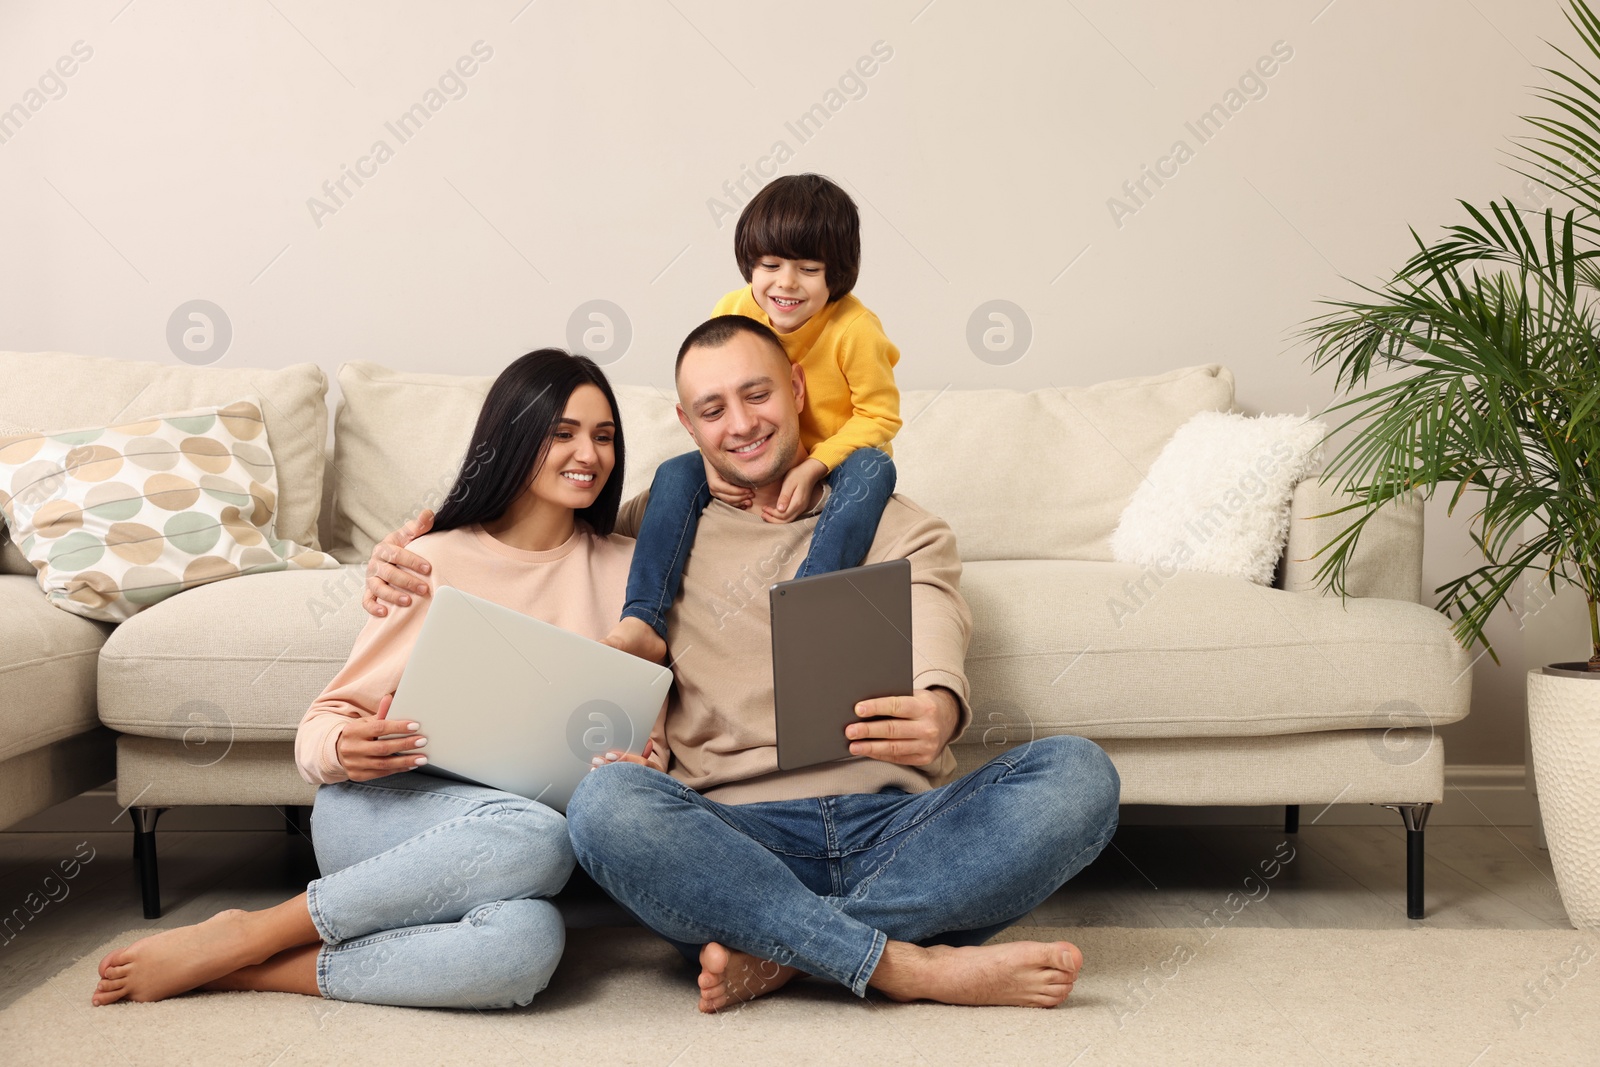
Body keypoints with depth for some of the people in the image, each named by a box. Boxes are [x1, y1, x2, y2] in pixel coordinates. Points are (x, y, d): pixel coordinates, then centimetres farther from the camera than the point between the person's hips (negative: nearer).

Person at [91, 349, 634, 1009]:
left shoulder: (625, 569, 11)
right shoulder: (435, 561, 3)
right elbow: (325, 722, 2)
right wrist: (344, 749, -23)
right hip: (386, 808, -2)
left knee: (527, 941, -38)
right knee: (536, 837, -39)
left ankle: (251, 971, -20)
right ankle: (241, 938, -22)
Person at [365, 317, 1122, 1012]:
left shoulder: (903, 532, 18)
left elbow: (932, 659, 0)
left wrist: (936, 711, -26)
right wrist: (408, 559, 7)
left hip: (898, 824, 1)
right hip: (734, 836, 0)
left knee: (1078, 773, -26)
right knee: (607, 803, -32)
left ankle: (779, 953, -26)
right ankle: (909, 964, -29)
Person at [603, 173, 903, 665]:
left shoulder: (854, 329, -21)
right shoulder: (731, 313, -10)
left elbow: (878, 415, -17)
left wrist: (811, 469, -30)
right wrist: (714, 460, -21)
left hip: (834, 464, -3)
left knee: (873, 469, -35)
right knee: (674, 474, -18)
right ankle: (641, 623, -27)